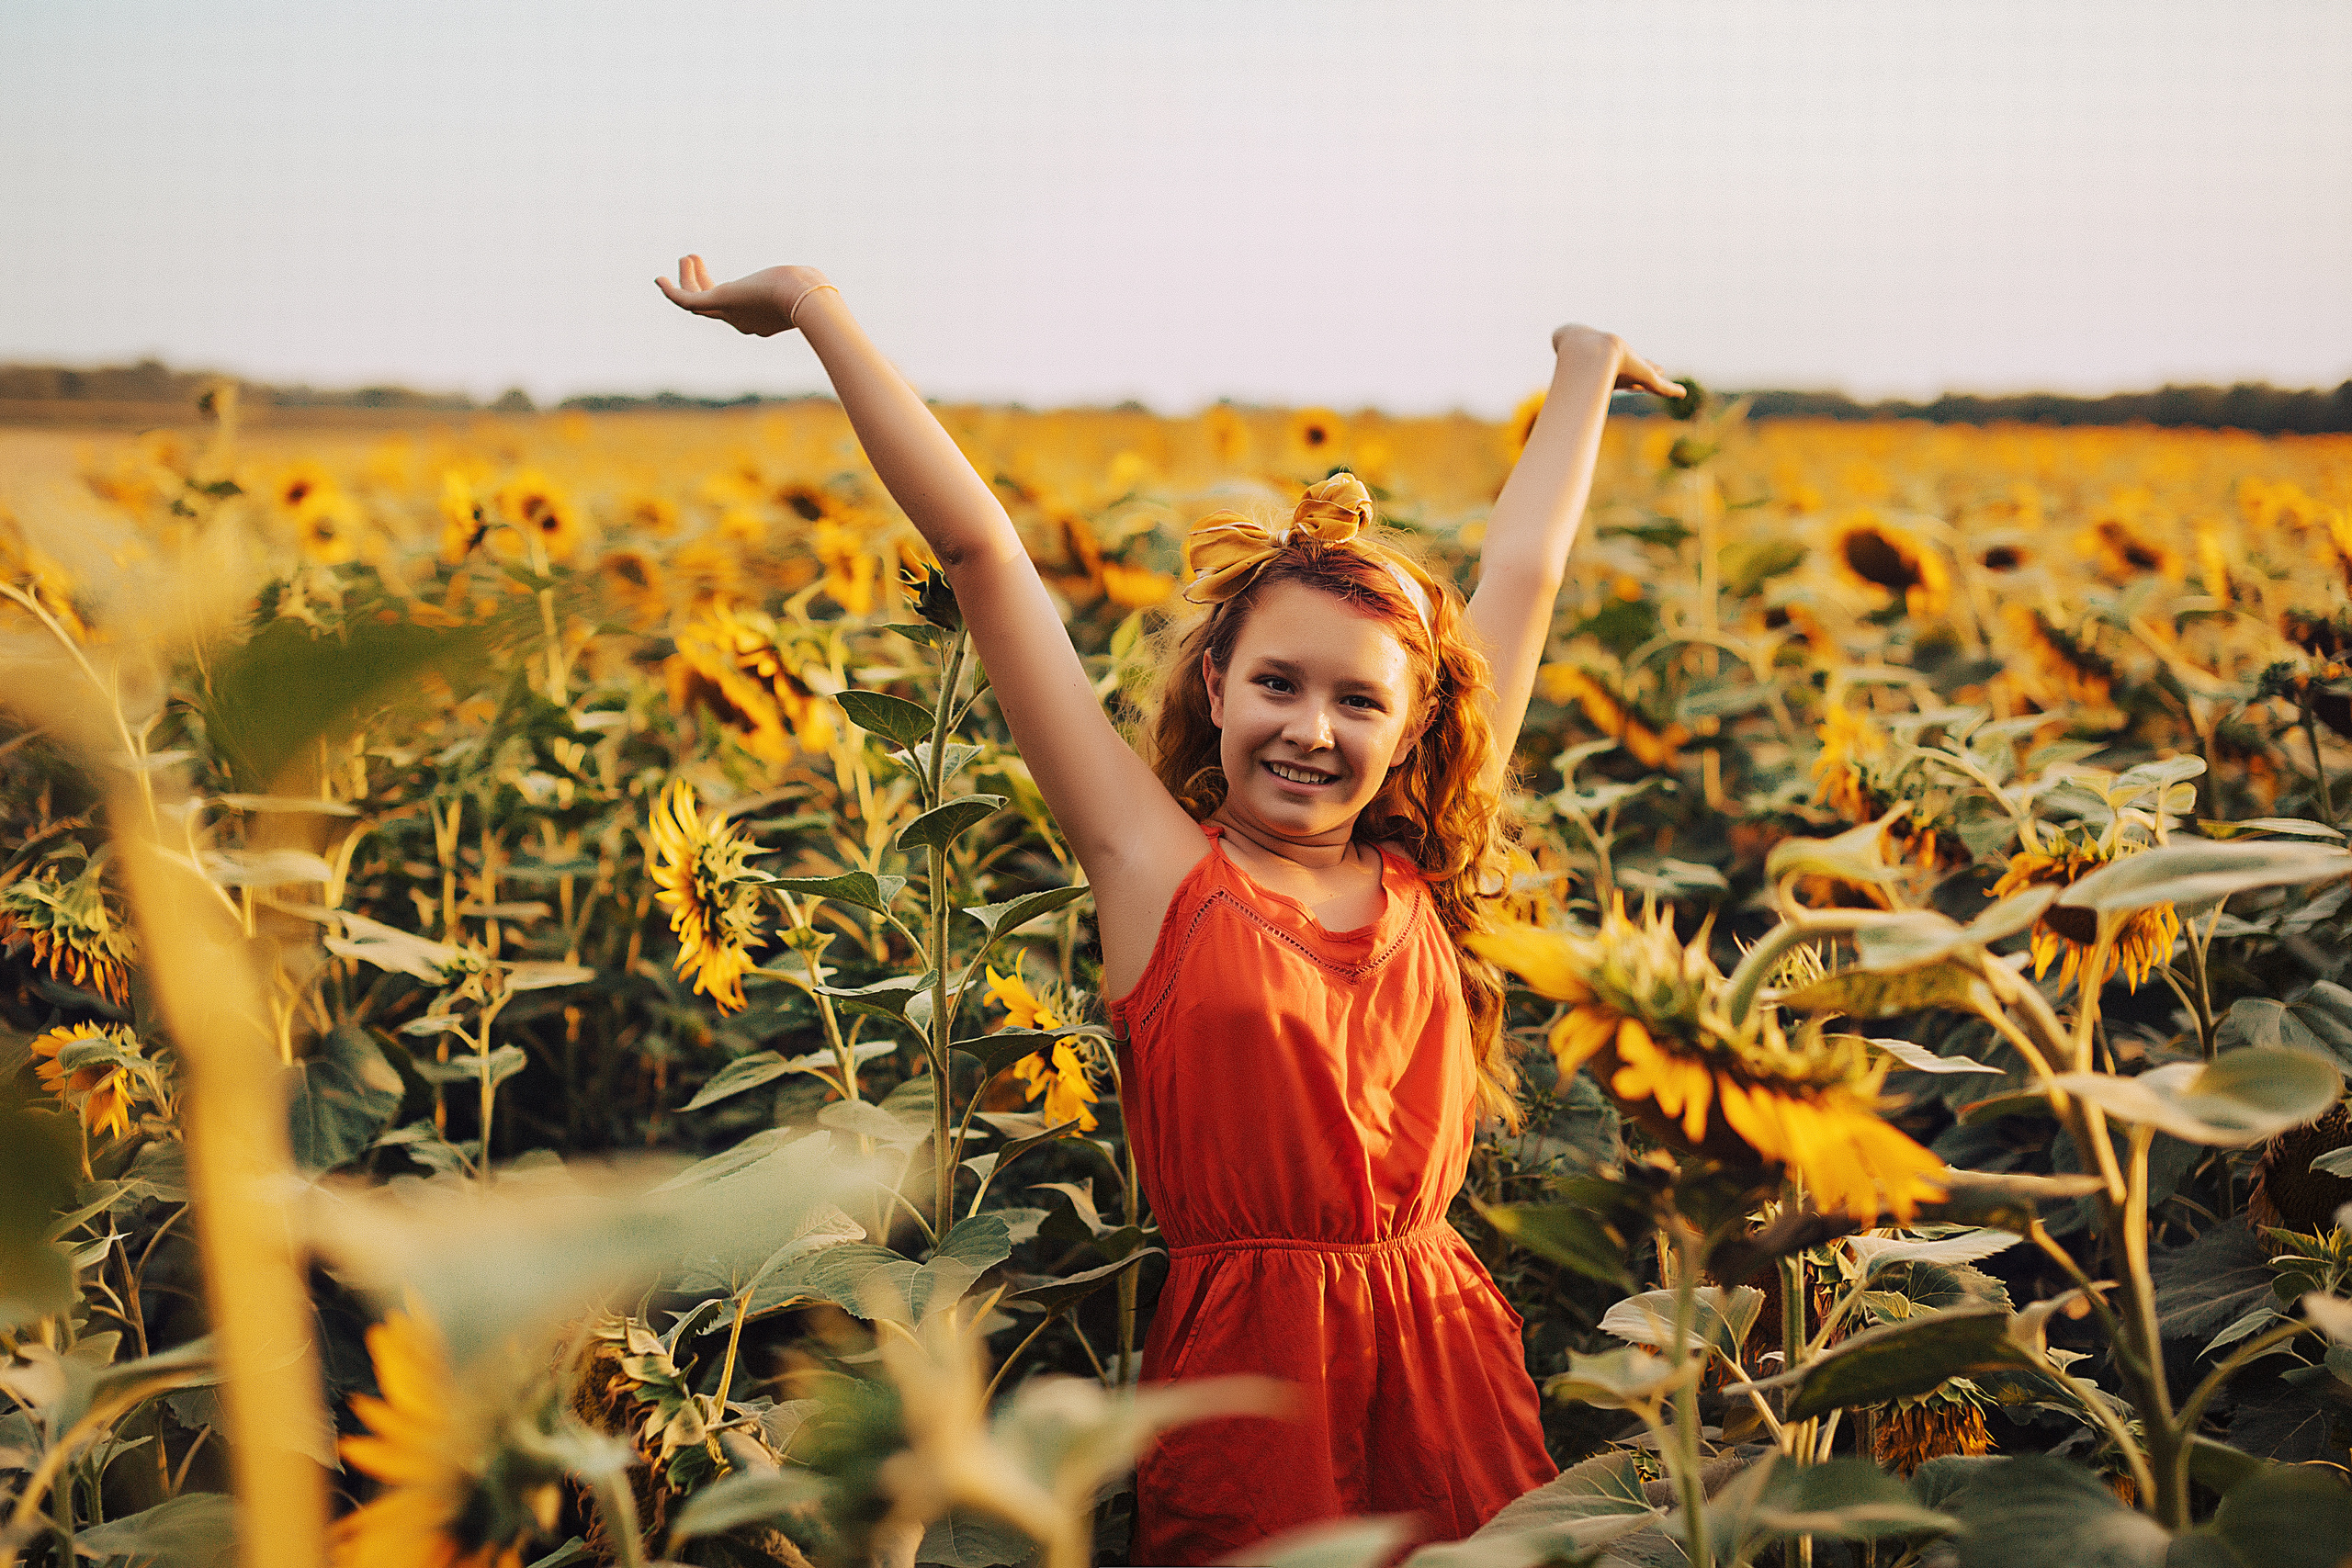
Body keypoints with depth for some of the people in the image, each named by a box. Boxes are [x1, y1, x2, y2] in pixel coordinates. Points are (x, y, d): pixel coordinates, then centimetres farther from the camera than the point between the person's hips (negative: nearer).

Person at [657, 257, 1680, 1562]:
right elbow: (979, 552, -3)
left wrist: (1588, 365, 28)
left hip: (1448, 1389, 4)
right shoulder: (1158, 871, -2)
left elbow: (1524, 573, 18)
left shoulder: (1420, 881, 7)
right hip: (1247, 1392, -3)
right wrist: (817, 306, -2)